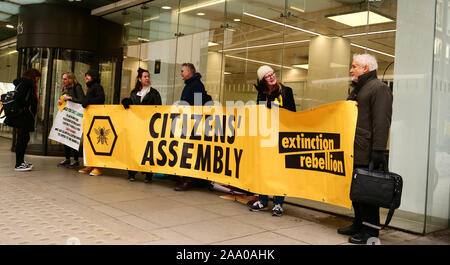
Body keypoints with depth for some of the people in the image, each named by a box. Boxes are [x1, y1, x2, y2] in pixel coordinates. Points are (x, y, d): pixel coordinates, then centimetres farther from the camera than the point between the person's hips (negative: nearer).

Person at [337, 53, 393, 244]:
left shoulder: (378, 88, -8)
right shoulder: (357, 89, 23)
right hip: (354, 151, 10)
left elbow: (382, 122, -17)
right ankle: (359, 224, 25)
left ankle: (370, 231, 5)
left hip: (367, 153, -9)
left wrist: (378, 150, -23)